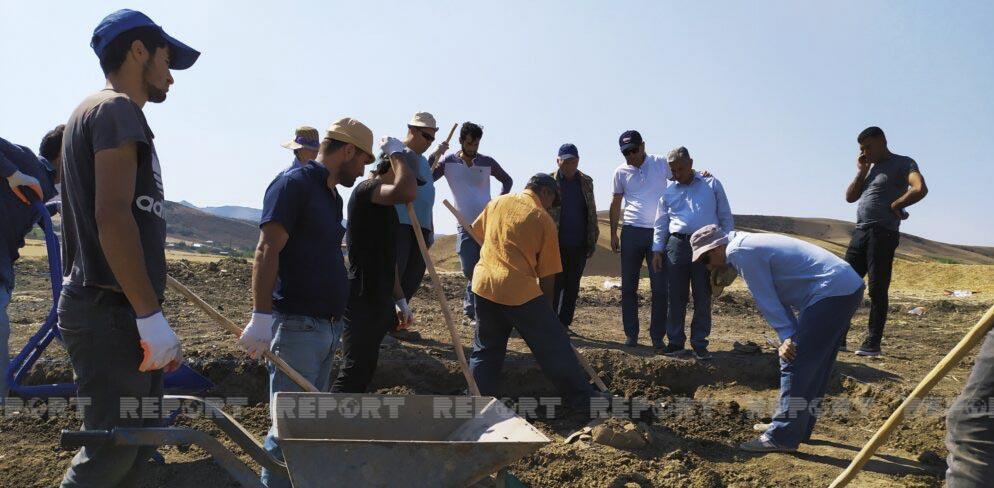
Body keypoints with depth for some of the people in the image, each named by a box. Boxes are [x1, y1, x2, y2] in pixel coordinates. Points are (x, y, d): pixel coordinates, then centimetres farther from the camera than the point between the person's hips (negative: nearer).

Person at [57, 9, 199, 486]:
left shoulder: (91, 111, 20)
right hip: (113, 312, -10)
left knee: (142, 436, 15)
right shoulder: (117, 108, -10)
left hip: (109, 308, 10)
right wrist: (150, 314, -22)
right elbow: (113, 216, -21)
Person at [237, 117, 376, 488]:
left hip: (328, 327, 9)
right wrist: (261, 317, -24)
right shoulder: (294, 184, -10)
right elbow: (267, 251, -18)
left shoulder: (332, 195, 17)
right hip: (297, 325, -9)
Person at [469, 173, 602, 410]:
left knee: (485, 350, 18)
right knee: (554, 348, 8)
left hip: (483, 284, 5)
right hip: (520, 289, -5)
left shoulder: (497, 202, 13)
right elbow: (547, 275, 3)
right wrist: (547, 308, 15)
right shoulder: (543, 219, 1)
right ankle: (583, 398, 18)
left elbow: (475, 230, 29)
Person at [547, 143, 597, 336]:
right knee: (555, 285, 1)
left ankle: (565, 324, 18)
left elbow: (592, 213, 14)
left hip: (579, 245, 4)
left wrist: (592, 240, 9)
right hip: (557, 244, -4)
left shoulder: (586, 182, 10)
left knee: (572, 286, 9)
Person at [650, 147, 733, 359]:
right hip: (677, 245, 2)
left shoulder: (712, 185, 8)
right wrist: (657, 249, 6)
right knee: (676, 296, 3)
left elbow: (725, 217, 9)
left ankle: (699, 344, 12)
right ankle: (675, 341, 13)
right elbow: (661, 223, 14)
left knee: (703, 297, 2)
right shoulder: (668, 191, 12)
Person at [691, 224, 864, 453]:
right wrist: (791, 336, 9)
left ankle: (782, 437, -2)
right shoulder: (749, 245, 19)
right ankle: (800, 427, 27)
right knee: (815, 365, 17)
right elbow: (776, 294, 16)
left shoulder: (740, 252, -12)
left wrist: (786, 337, -7)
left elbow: (766, 299, -13)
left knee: (795, 364, -7)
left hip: (832, 291, -11)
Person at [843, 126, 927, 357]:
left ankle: (873, 344, 0)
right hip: (860, 232, 7)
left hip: (883, 234, -7)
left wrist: (894, 205, -8)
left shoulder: (903, 163, -1)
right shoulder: (870, 168, 22)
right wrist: (861, 172, 7)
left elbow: (920, 189, -18)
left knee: (877, 290, -5)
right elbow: (850, 197, 16)